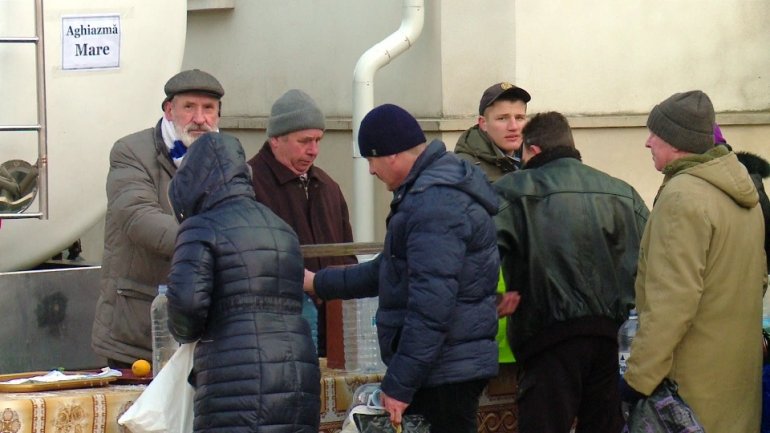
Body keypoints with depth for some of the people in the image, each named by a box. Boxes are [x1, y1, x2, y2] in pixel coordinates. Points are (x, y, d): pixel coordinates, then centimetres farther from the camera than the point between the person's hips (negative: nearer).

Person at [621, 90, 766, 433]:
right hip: (740, 371, 9)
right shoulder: (740, 192, 12)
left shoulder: (682, 196, -17)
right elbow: (758, 277, 19)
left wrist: (638, 377, -21)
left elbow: (673, 299, -23)